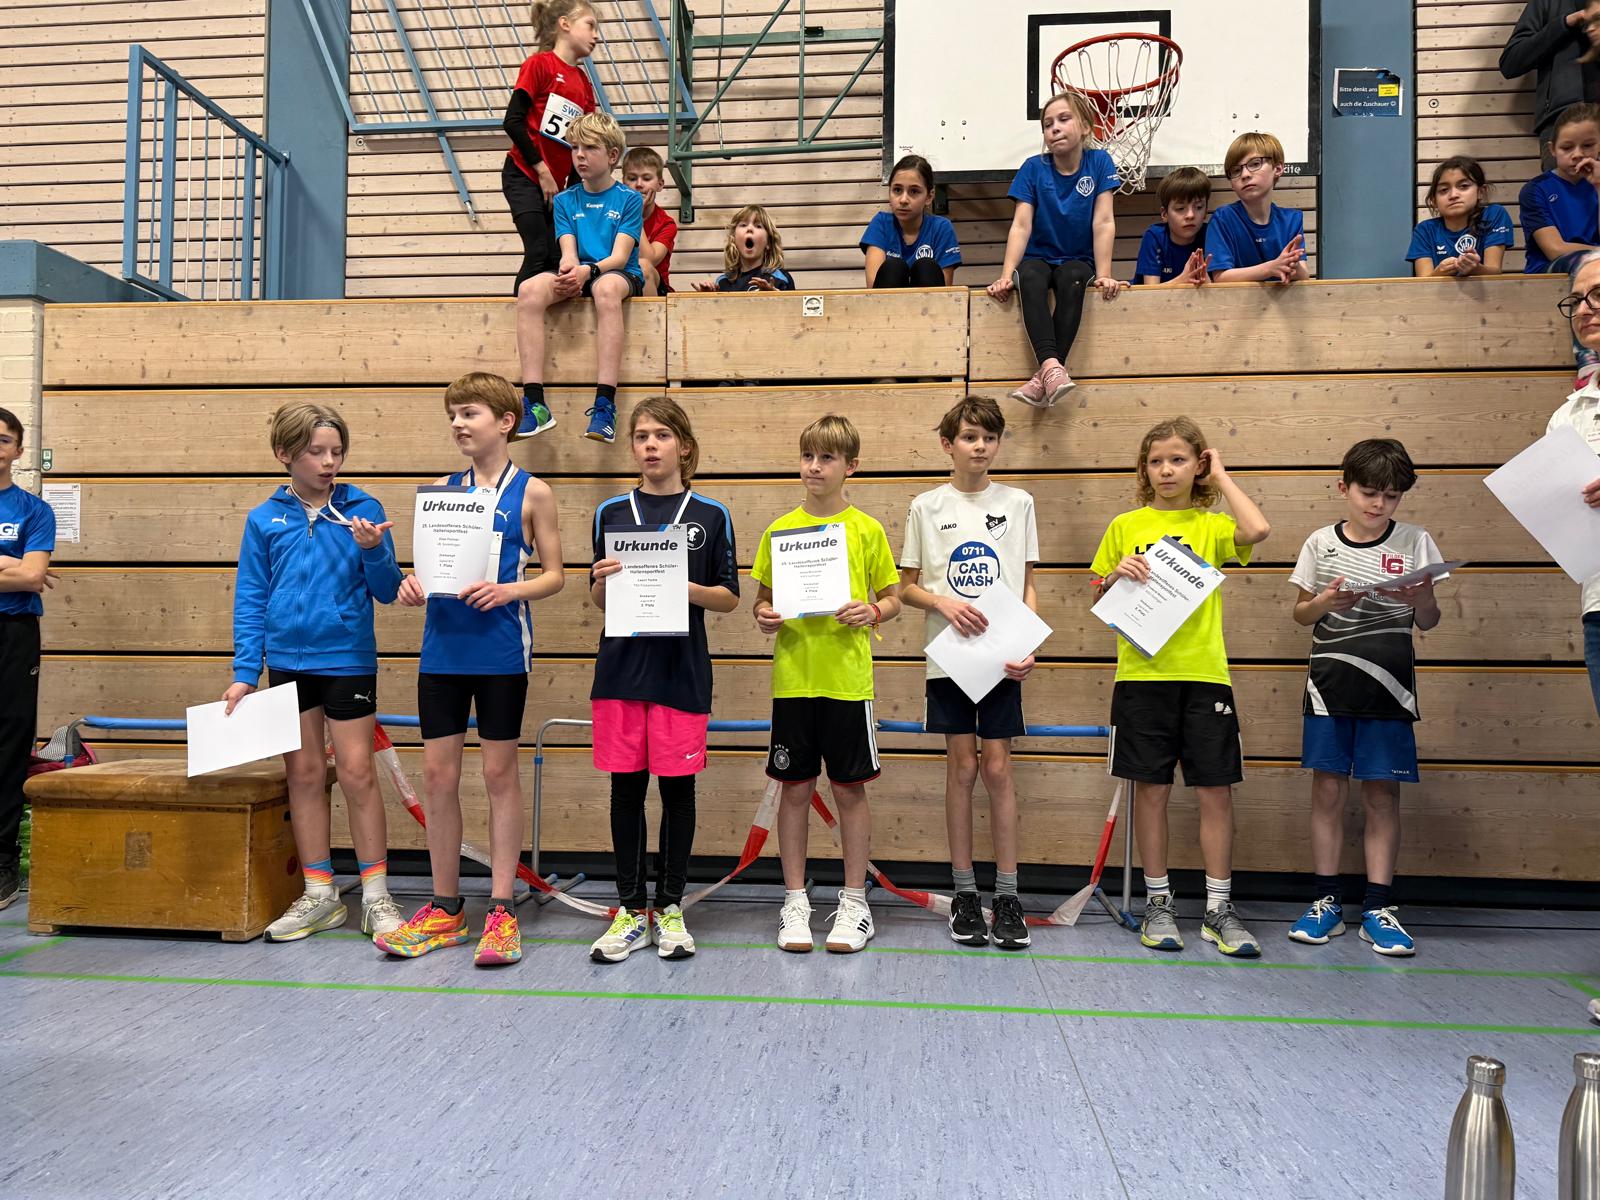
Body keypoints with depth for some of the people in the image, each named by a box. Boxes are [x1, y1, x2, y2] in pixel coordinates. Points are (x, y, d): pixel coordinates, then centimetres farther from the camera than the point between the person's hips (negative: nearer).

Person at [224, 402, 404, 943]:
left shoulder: (363, 509, -3)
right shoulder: (265, 519, 2)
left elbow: (386, 591, -3)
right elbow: (250, 599, 5)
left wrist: (373, 550, -22)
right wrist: (244, 672, 0)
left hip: (348, 659, -2)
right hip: (287, 661, 3)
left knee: (357, 772, 0)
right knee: (303, 774, 10)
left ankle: (376, 895, 12)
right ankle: (319, 895, 22)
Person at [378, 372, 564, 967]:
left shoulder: (532, 492, 0)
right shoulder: (443, 489, 11)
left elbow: (553, 574, -1)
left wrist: (508, 590, -18)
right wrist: (414, 584, -6)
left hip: (501, 651, -4)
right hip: (443, 648, 4)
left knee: (500, 773, 4)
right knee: (438, 774, 7)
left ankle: (501, 910, 13)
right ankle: (445, 908, 20)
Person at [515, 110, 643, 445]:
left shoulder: (629, 199, 5)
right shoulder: (565, 200, 15)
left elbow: (620, 256, -7)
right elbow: (568, 250, 3)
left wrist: (588, 270, -27)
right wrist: (568, 268, -23)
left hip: (620, 274, -3)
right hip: (576, 276, 3)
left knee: (606, 288, -41)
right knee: (529, 290, -30)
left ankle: (605, 405, -47)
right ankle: (535, 404, -37)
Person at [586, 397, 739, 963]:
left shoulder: (711, 515, 3)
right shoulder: (611, 513, 8)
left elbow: (729, 597, 4)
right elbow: (598, 601, 11)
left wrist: (684, 587, -14)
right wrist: (603, 581, -11)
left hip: (682, 672, -1)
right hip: (621, 668, 2)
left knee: (677, 786, 4)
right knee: (626, 785, 6)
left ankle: (669, 908, 18)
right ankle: (630, 910, 18)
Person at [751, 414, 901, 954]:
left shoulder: (866, 529, 2)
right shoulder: (780, 529, 6)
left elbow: (892, 597, 6)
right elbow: (763, 598, 12)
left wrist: (872, 612, -14)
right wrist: (765, 618, -8)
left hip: (848, 679, -1)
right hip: (793, 679, 1)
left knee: (850, 788, 6)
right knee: (795, 788, 7)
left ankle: (854, 903, 20)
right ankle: (795, 902, 19)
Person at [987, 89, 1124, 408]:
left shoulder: (1099, 162, -2)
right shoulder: (1034, 168, -2)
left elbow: (1103, 222, -9)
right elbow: (1021, 225, -11)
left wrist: (1103, 275, -19)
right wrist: (1006, 275, -24)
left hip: (1078, 261, 0)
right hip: (1039, 258, 0)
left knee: (1071, 279, -36)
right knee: (1030, 277, -36)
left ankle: (1043, 379, -41)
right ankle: (1051, 366, -52)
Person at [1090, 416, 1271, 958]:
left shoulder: (1212, 526, 7)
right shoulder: (1126, 526, 8)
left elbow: (1258, 531, -16)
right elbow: (1098, 601, 12)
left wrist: (1221, 476, -3)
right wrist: (1115, 576, -10)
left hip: (1204, 674, 0)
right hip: (1142, 674, 0)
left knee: (1216, 791, 2)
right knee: (1152, 789, 4)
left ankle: (1219, 909, 14)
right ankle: (1158, 903, 16)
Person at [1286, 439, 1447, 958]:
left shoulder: (1415, 541, 4)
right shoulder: (1322, 543, 4)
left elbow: (1429, 622, 5)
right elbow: (1301, 613, 10)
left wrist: (1421, 598, -17)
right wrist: (1325, 601, -11)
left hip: (1388, 683, 0)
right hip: (1330, 682, 0)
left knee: (1382, 793, 2)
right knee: (1328, 788, 2)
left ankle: (1378, 909, 10)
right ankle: (1326, 903, 12)